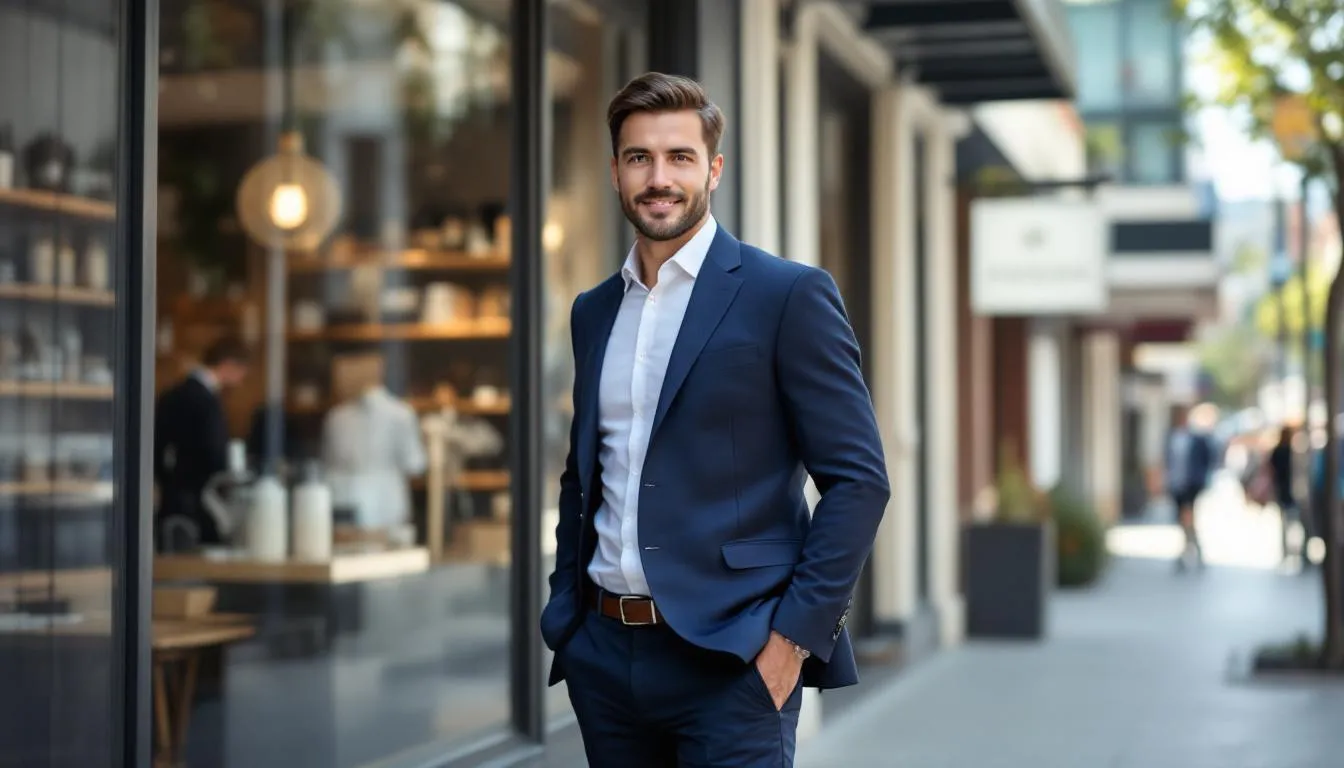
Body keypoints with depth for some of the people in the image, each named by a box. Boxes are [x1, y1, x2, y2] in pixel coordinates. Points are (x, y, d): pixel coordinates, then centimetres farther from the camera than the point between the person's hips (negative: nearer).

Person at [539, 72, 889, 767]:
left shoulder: (789, 295, -6)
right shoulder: (593, 311, 12)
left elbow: (858, 479, -9)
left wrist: (796, 632, -14)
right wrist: (565, 607, 11)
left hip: (731, 656, -5)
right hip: (602, 653, 6)